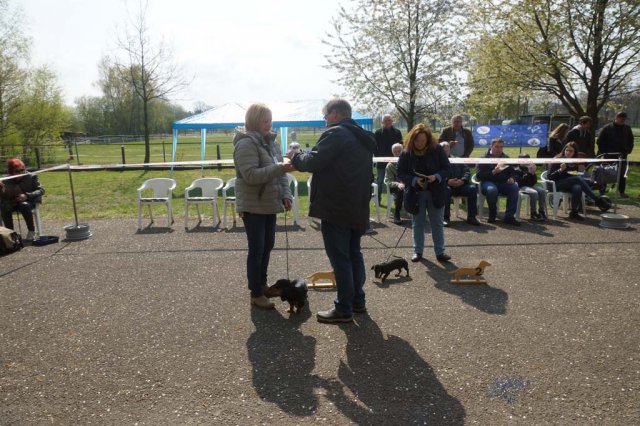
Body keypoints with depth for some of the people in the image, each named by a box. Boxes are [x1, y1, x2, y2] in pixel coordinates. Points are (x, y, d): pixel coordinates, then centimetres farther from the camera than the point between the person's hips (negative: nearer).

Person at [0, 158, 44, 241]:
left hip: (28, 202, -2)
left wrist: (27, 196, -23)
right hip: (12, 203, 2)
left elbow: (41, 190, -7)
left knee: (24, 206, -36)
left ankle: (31, 231, -19)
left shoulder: (31, 177, -1)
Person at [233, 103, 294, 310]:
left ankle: (262, 283, 34)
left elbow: (280, 172, 13)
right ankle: (256, 293, 11)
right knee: (257, 249, -1)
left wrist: (285, 194, 1)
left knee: (268, 245, 17)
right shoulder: (246, 143, -16)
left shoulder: (270, 141, 11)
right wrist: (280, 168, -31)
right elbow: (251, 175, -26)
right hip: (253, 206, -8)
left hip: (269, 204, 8)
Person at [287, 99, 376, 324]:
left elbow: (313, 162, -20)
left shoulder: (335, 134, -13)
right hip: (358, 207, 9)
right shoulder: (363, 138, 17)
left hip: (335, 208, -9)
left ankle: (344, 309, 6)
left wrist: (295, 157, 0)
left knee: (340, 258, -2)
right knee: (354, 253, 18)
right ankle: (357, 300, 28)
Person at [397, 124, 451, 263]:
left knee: (438, 224, 8)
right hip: (415, 194, 0)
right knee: (417, 224, 12)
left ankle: (440, 251, 18)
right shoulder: (406, 153, -7)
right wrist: (414, 180, -22)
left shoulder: (437, 149, -8)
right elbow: (400, 173, -6)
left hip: (435, 193, 0)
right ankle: (418, 251, 24)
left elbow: (447, 168, -4)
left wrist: (437, 177, -23)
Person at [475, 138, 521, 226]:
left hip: (503, 183, 4)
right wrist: (493, 172, -21)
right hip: (488, 182, -4)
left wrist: (511, 178, -1)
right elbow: (479, 176, -8)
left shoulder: (506, 158, 19)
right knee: (492, 189, -38)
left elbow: (512, 172, 24)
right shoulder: (484, 158, 3)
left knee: (515, 187, -26)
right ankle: (492, 215, -16)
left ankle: (509, 216, -23)